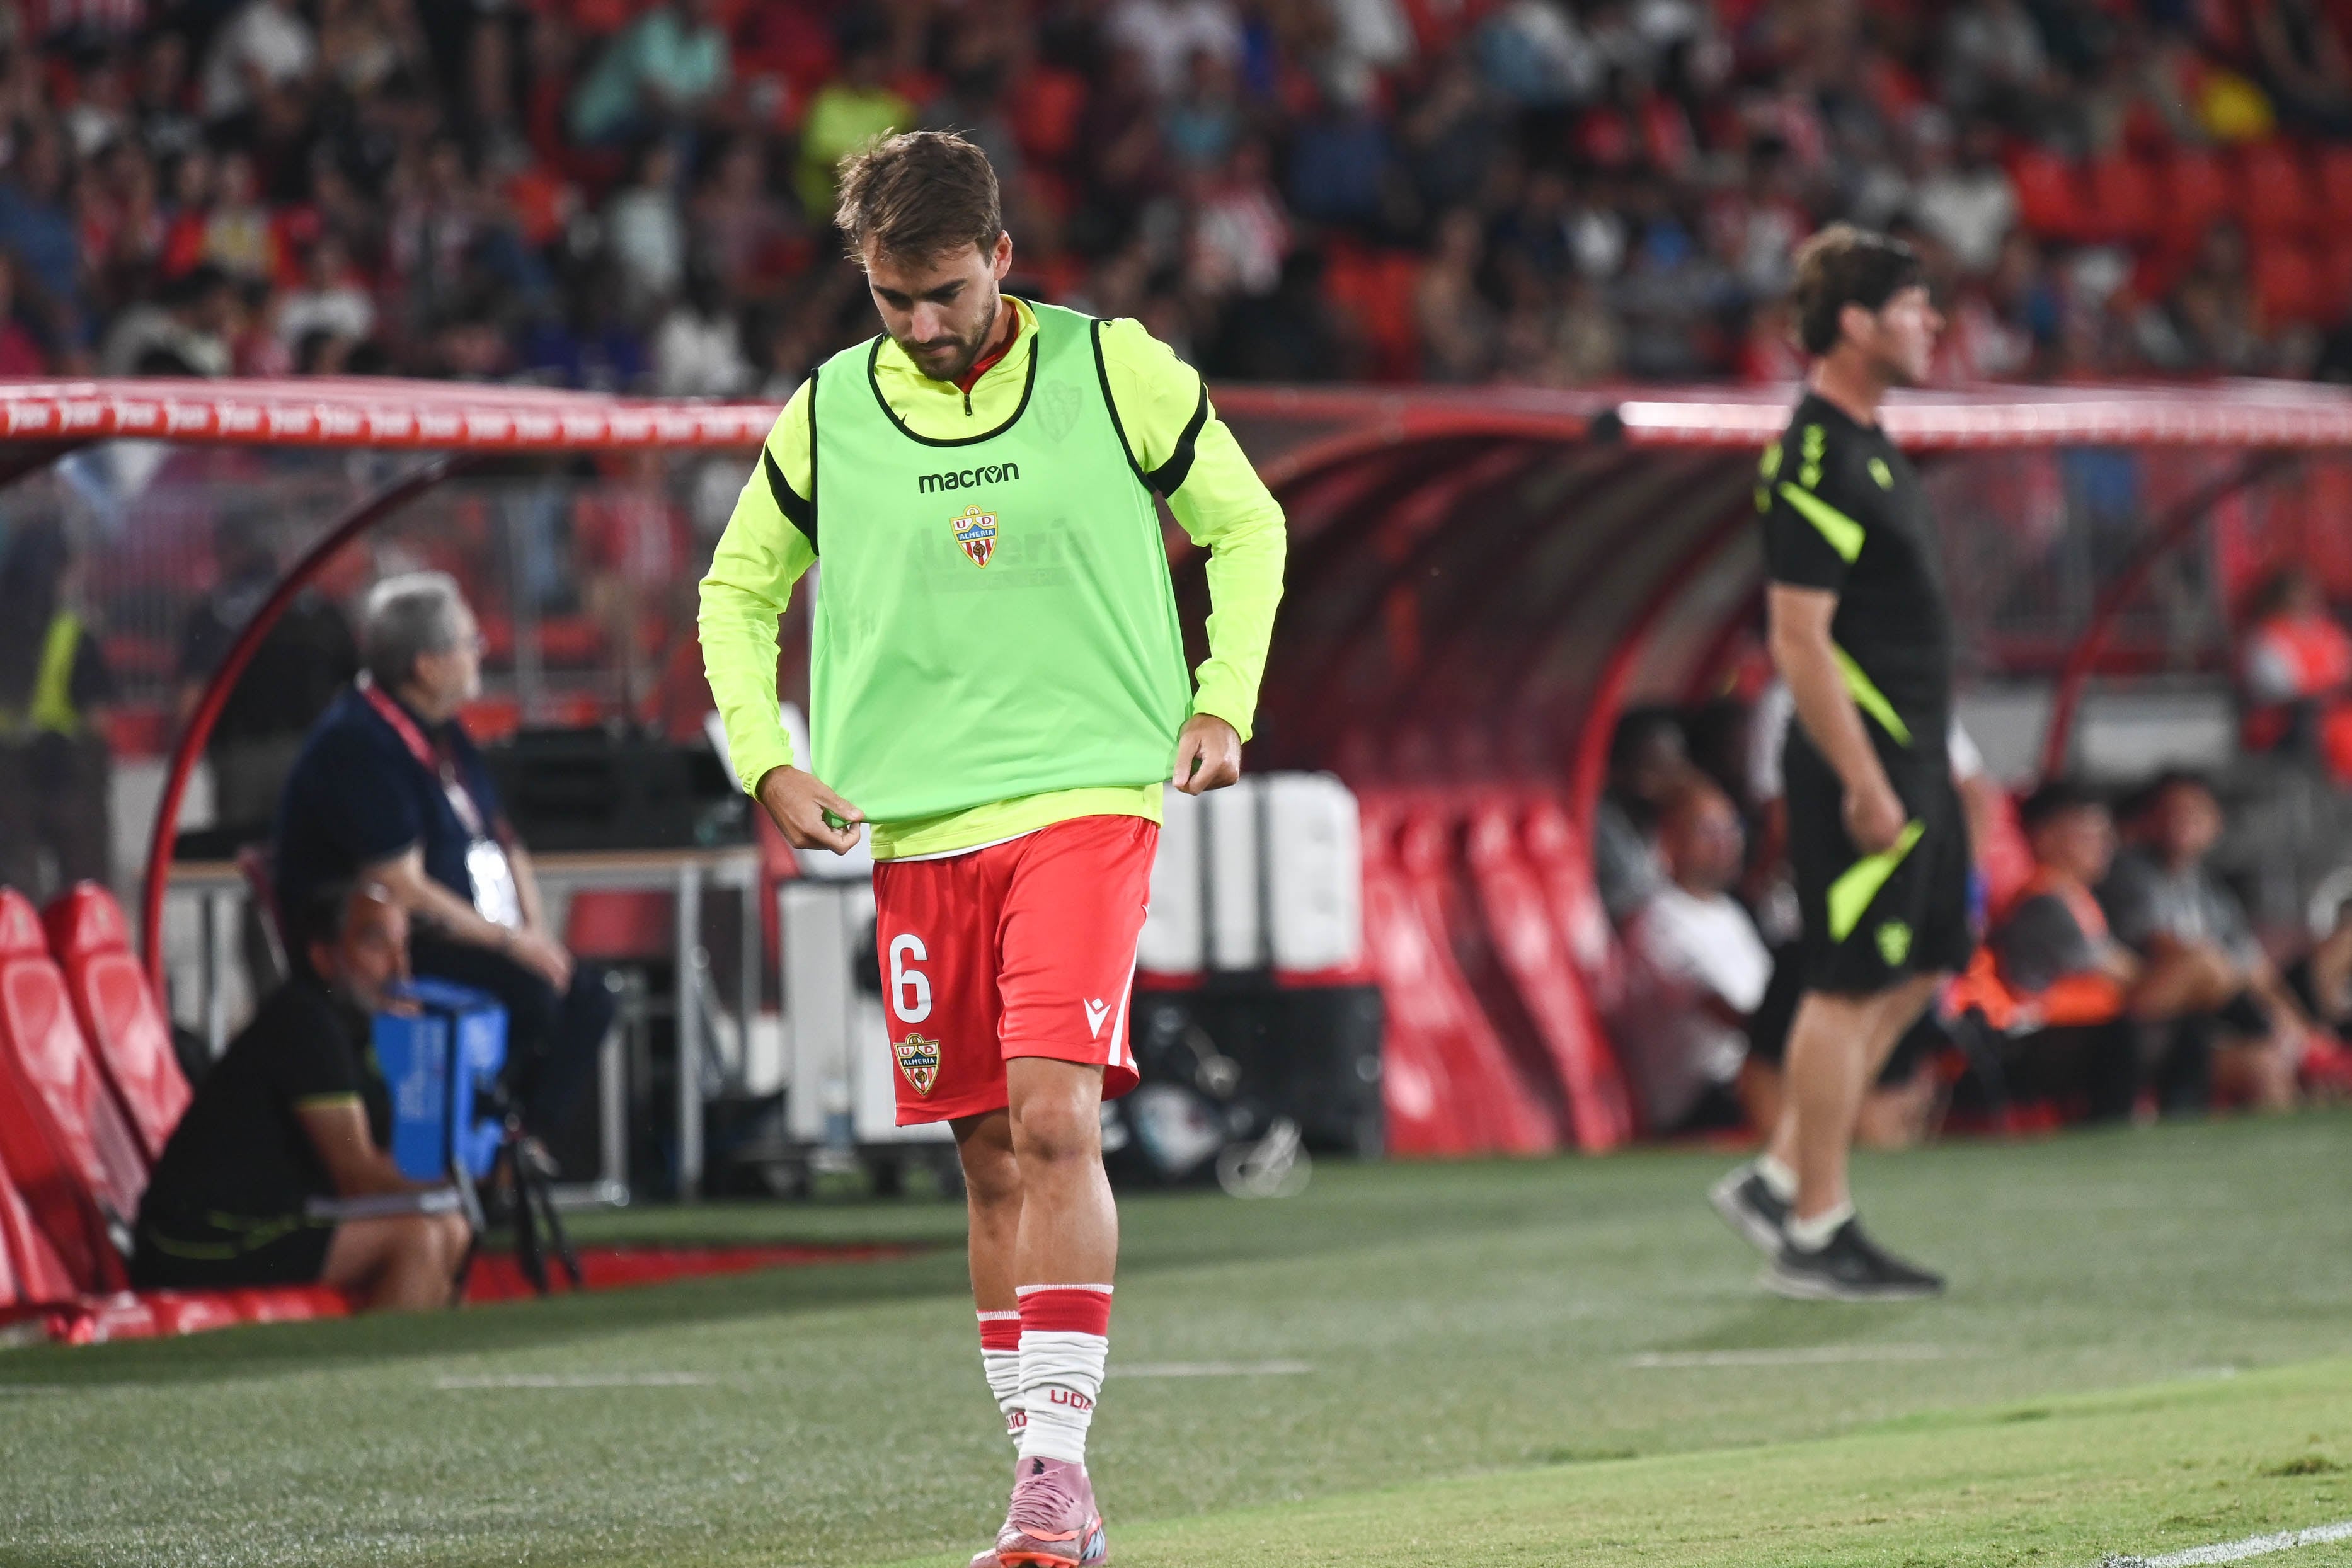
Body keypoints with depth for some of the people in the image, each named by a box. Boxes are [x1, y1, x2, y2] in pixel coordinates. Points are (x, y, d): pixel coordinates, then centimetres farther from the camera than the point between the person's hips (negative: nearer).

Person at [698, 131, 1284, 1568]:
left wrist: (1222, 704, 0)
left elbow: (1247, 528, 12)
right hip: (918, 825, 3)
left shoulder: (1117, 371, 0)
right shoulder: (826, 414, 5)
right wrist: (769, 759, 4)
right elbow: (739, 593, 18)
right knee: (991, 1157, 6)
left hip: (1089, 800, -3)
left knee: (1055, 1119, -19)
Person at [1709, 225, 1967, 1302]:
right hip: (1861, 761, -10)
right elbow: (1799, 640, -22)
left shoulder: (1863, 446, 14)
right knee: (1849, 987, -5)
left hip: (1907, 755, 10)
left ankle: (1778, 1180, 19)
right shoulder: (1813, 465, -18)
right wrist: (1864, 783, -23)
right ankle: (1815, 1235, 2)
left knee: (1916, 970, 14)